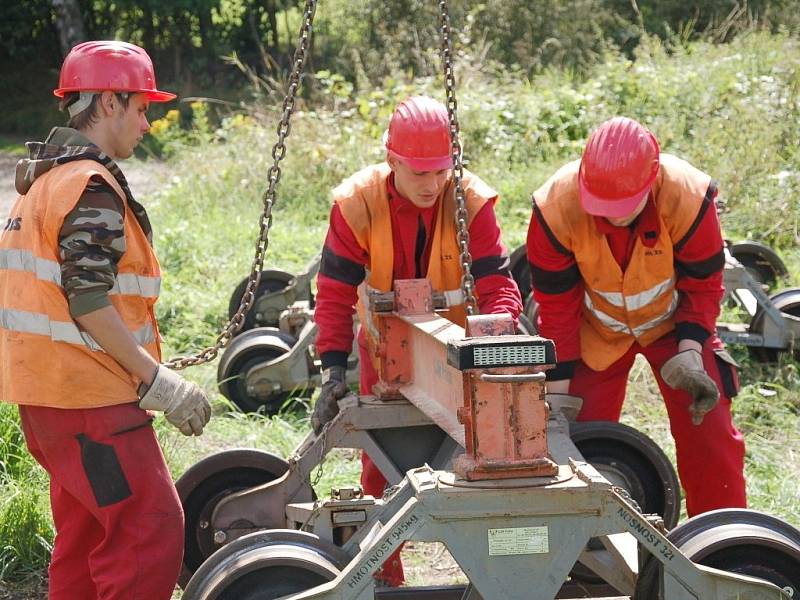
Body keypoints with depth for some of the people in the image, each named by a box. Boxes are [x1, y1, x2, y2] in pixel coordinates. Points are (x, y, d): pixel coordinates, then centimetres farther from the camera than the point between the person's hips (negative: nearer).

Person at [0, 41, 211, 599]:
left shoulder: (45, 180, 17)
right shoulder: (91, 185, -15)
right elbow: (89, 302, -23)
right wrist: (157, 379, -21)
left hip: (46, 386, 11)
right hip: (86, 393, -11)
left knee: (87, 529, 18)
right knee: (152, 530, -11)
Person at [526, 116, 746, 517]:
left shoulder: (689, 198, -31)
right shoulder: (556, 208, -30)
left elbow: (703, 286, -15)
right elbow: (556, 306, -17)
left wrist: (689, 355, -27)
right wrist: (557, 390, -15)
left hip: (672, 324, 0)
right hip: (597, 331, 1)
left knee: (709, 436, -7)